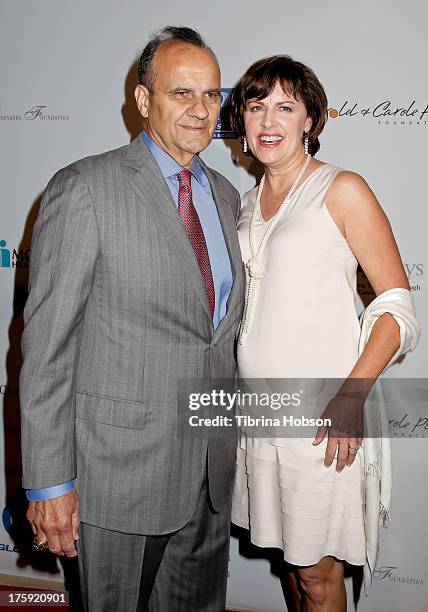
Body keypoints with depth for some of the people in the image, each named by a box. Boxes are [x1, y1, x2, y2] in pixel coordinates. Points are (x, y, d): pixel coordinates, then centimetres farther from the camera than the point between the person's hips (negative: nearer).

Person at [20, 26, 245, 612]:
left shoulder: (225, 194, 8)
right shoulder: (84, 188, -12)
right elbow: (47, 341, -14)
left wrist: (232, 429, 15)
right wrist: (49, 481, -14)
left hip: (211, 466, 6)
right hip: (121, 466, -5)